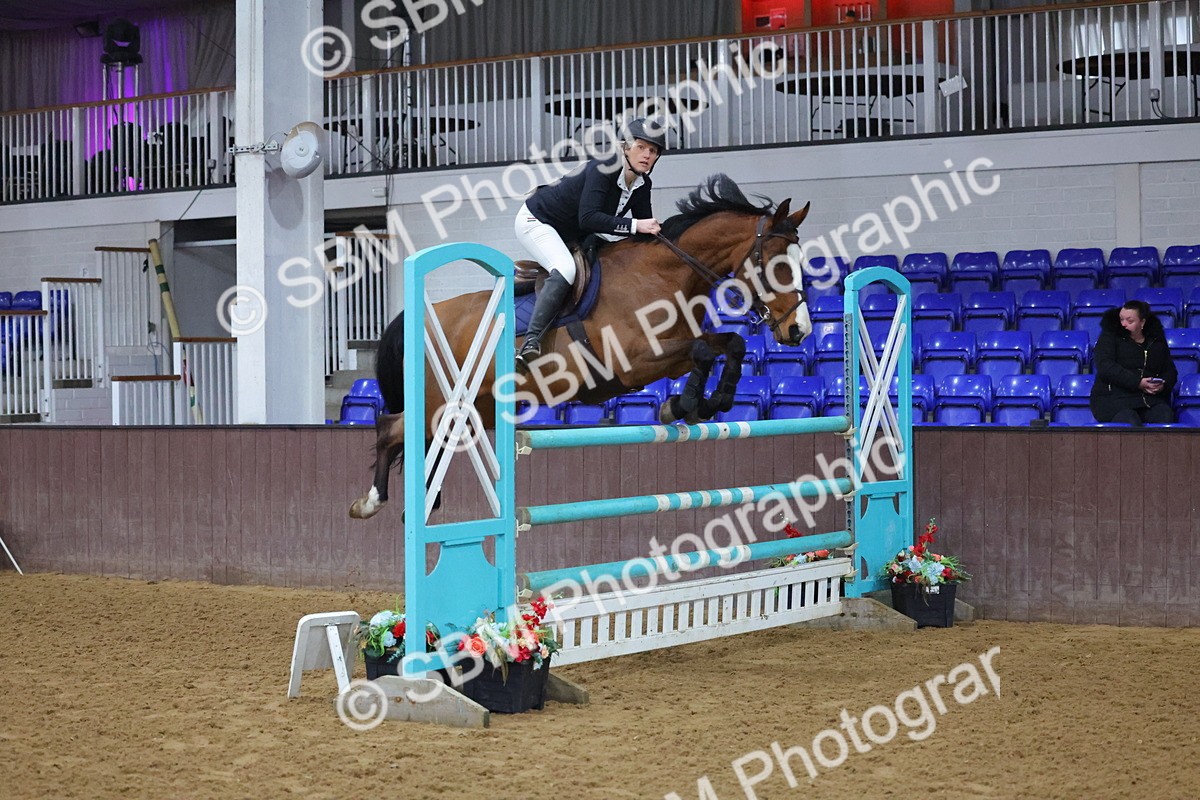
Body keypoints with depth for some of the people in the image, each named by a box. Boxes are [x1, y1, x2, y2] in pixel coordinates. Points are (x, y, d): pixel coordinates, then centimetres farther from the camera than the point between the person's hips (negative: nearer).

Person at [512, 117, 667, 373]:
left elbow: (646, 230, 2)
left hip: (572, 236, 9)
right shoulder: (602, 170, -30)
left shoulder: (642, 185, -6)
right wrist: (634, 226, -43)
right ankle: (531, 341, -37)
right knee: (565, 270, -33)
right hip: (536, 220, -9)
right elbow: (588, 217, -41)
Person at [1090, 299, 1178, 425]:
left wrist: (1163, 385, -5)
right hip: (1114, 397, -3)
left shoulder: (1156, 340, 17)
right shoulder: (1109, 337, 5)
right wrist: (1137, 383, -18)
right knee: (1131, 423, -37)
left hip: (1150, 399, 4)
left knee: (1166, 417, -30)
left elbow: (1170, 370, 21)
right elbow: (1105, 367, -10)